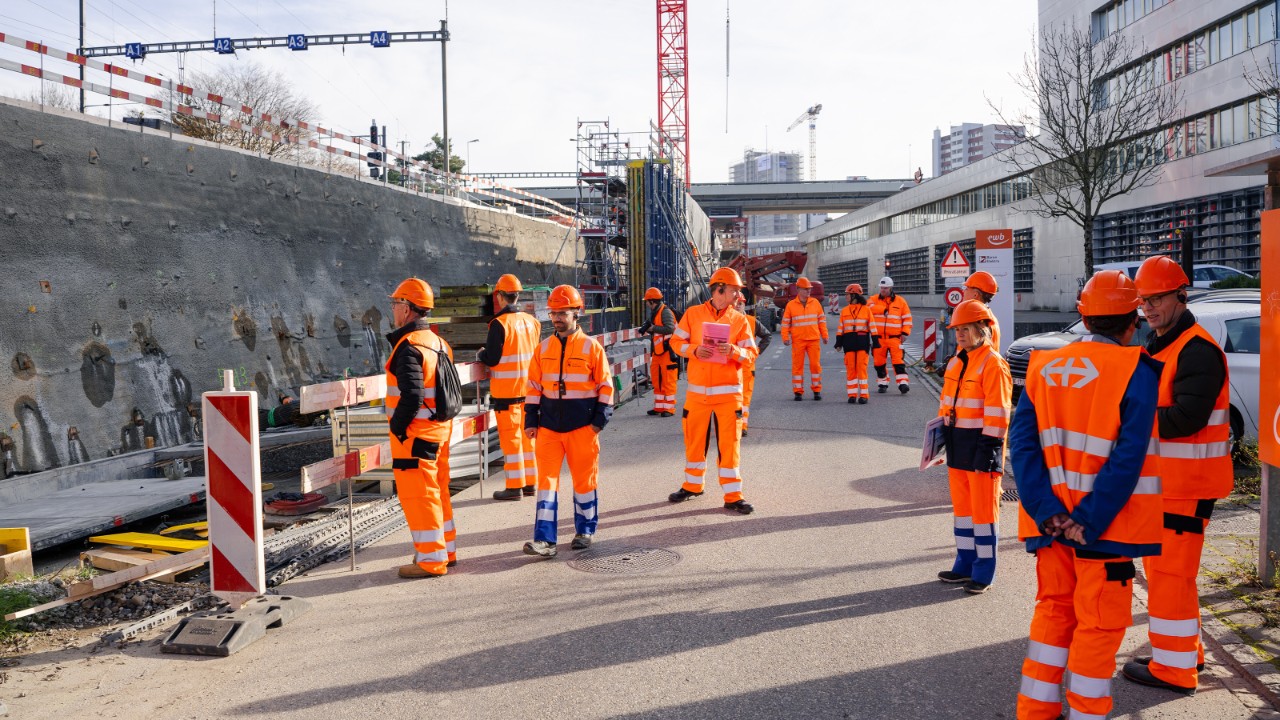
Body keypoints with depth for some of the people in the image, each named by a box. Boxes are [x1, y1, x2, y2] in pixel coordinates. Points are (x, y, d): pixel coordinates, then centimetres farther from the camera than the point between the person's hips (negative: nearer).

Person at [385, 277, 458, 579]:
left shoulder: (409, 347, -18)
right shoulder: (438, 342, 11)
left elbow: (412, 397, -26)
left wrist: (396, 427, -13)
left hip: (414, 434, -9)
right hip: (440, 429, 9)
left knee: (418, 495, -1)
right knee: (437, 491, 17)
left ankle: (431, 559, 5)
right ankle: (445, 550, 27)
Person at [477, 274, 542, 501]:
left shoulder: (500, 323, -15)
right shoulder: (532, 322, 4)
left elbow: (492, 359, -17)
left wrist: (480, 354, 6)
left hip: (506, 390, -6)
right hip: (529, 387, 6)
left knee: (510, 437, 1)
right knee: (527, 434, 14)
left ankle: (515, 486, 4)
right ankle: (530, 482, 21)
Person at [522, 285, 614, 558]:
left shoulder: (592, 347, -3)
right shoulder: (543, 349, 7)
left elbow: (605, 385, 0)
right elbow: (534, 386, 12)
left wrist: (600, 417, -6)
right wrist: (531, 420, 6)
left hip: (582, 425, -3)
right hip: (549, 425, 3)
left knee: (584, 479, 8)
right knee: (546, 480, -3)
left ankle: (584, 532, 24)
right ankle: (544, 540, -4)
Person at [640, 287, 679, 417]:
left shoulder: (665, 312, -14)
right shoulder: (654, 313, 16)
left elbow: (670, 328, -27)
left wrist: (653, 328, -18)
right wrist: (646, 330, 5)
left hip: (667, 351, -10)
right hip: (657, 352, 10)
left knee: (668, 381, -4)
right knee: (657, 380, 13)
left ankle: (669, 408, 0)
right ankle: (659, 407, 21)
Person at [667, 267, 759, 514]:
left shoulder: (739, 319, 3)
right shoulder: (693, 314, 3)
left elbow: (751, 354, 1)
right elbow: (676, 341, 4)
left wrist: (733, 351, -19)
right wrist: (694, 350, -14)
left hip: (728, 391, -1)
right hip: (697, 390, 1)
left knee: (729, 442, -2)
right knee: (694, 439, 11)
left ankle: (732, 495, 5)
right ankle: (692, 485, 30)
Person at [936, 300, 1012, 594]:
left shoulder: (993, 364, -13)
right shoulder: (956, 362, 12)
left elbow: (997, 413, -17)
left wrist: (987, 451, -19)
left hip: (980, 446, -8)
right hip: (958, 447, 8)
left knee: (983, 508, 0)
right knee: (962, 505, 14)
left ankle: (983, 573, 9)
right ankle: (965, 564, 25)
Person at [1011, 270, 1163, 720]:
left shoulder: (1044, 366, 5)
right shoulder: (1136, 370, -11)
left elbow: (1021, 440, -4)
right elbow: (1128, 458, -19)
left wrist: (1047, 510, -8)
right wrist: (1089, 522, -16)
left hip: (1053, 520, 5)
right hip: (1105, 524, -5)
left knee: (1054, 609, 19)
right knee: (1100, 623, 8)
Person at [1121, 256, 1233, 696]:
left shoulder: (1197, 350, -17)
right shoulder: (1158, 346, 16)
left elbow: (1187, 418, -26)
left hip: (1186, 482, -10)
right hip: (1159, 478, 10)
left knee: (1169, 572, -4)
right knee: (1159, 565, 19)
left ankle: (1175, 668, 6)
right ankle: (1185, 650, 32)